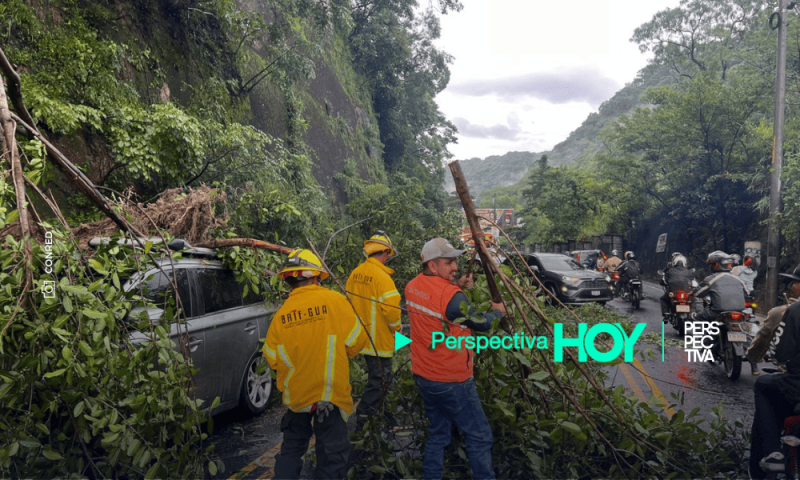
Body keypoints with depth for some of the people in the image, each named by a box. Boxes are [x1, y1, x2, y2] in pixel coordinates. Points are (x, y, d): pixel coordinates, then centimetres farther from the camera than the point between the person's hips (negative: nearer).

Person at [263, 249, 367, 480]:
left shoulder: (281, 313, -6)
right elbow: (356, 341, -9)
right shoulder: (334, 300, -14)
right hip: (329, 393, -3)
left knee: (292, 447, 23)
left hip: (296, 394, 4)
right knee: (332, 452, 10)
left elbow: (273, 359, 1)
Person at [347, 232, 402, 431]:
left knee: (376, 379, 23)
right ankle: (361, 424, 6)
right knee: (378, 382, 3)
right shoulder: (381, 276, -21)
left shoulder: (355, 274, 3)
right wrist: (396, 327, -4)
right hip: (379, 340, -8)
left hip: (362, 337, 8)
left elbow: (350, 301, 11)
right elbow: (391, 308, -22)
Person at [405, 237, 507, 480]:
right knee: (480, 437, 5)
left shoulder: (412, 287, 0)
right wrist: (497, 311, 10)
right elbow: (481, 323, -9)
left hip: (423, 376, 8)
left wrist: (456, 286, 7)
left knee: (437, 433, 19)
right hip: (452, 381, -8)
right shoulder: (451, 296, -23)